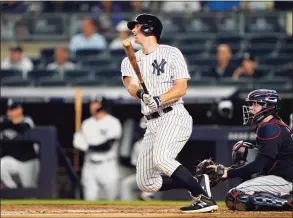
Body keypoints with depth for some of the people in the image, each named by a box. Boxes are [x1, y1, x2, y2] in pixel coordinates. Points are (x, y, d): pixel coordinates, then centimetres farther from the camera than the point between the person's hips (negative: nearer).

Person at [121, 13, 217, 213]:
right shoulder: (130, 61, 14)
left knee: (161, 159, -33)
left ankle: (204, 198, -28)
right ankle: (196, 184, 13)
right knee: (146, 183, 2)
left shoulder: (171, 53, 0)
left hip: (174, 117, -7)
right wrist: (141, 94, -29)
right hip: (152, 125, 7)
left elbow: (181, 88, -9)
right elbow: (131, 85, -6)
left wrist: (158, 100, -25)